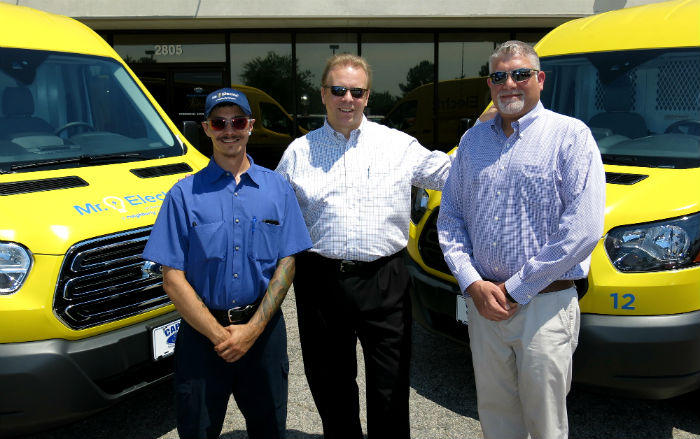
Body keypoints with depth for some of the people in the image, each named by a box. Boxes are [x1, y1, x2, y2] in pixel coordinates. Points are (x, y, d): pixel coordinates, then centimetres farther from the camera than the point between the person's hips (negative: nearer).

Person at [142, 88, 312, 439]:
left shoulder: (277, 189, 3)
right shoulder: (184, 194, -3)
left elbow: (286, 264, 0)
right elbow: (173, 278, -6)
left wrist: (253, 329, -10)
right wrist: (218, 334, -12)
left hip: (263, 329, 2)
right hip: (202, 334, -1)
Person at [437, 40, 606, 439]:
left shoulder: (571, 136, -5)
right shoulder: (473, 140, 11)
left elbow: (583, 229, -14)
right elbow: (450, 218, 9)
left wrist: (516, 289, -14)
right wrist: (473, 283, -5)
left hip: (545, 306, -4)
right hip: (482, 302, 4)